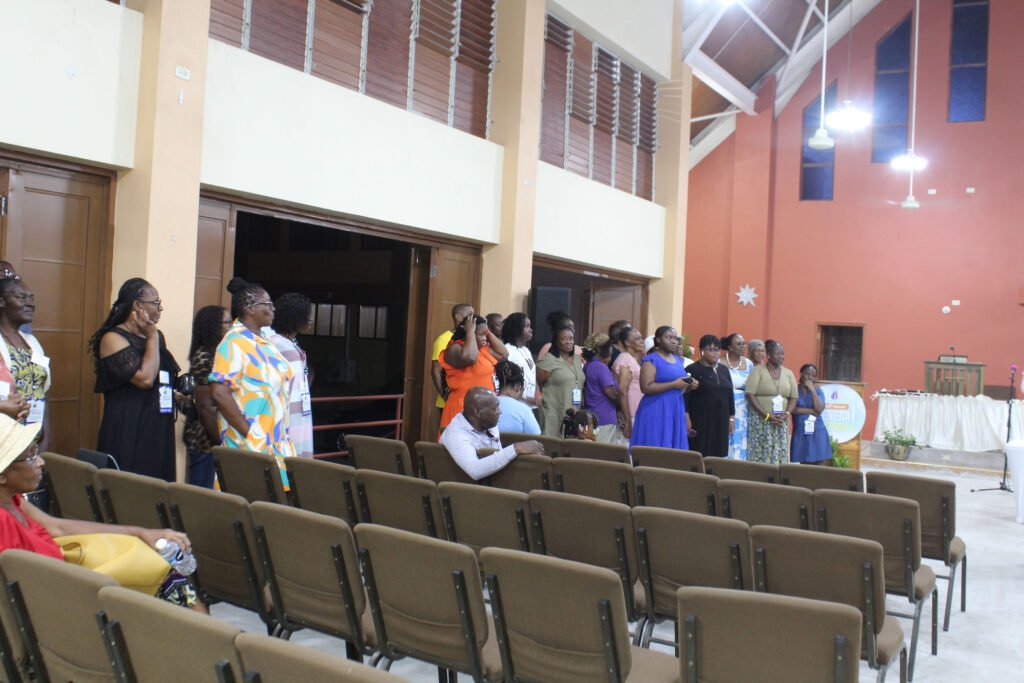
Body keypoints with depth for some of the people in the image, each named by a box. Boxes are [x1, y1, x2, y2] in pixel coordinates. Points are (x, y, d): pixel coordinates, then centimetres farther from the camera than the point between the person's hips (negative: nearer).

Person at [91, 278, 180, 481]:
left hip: (159, 432, 7)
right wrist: (152, 336, -11)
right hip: (127, 435, -7)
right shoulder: (113, 338, -8)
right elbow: (145, 378, -20)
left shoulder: (156, 337, 15)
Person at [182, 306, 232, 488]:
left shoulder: (218, 356, 15)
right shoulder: (204, 358, -12)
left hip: (217, 440, 8)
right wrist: (221, 442, -17)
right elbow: (205, 406, -17)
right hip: (207, 441, -8)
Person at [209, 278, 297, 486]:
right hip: (249, 446, -8)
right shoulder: (234, 342, -11)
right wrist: (249, 434, -19)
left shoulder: (265, 342, 14)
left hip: (277, 444, 8)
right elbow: (220, 393, -20)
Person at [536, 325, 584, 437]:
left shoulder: (578, 360, 14)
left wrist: (582, 407, 16)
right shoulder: (549, 360, -8)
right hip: (555, 414, -6)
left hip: (575, 414, 6)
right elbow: (537, 384, -6)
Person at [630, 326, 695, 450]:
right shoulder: (651, 359, -7)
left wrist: (689, 385, 2)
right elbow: (646, 387, -18)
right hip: (656, 411, -7)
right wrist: (674, 384, -20)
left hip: (676, 410, 7)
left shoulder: (678, 360, 15)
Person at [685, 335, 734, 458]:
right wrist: (687, 418, -16)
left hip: (720, 420, 6)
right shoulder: (692, 369, -5)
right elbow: (685, 395, -10)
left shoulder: (724, 370, 13)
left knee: (717, 455, 6)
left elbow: (730, 394, 16)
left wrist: (731, 417, 12)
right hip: (700, 420, -5)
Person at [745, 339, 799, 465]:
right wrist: (767, 416, -15)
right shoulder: (758, 371, -2)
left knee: (780, 454, 2)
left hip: (781, 422, 4)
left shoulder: (788, 373, 12)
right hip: (760, 420, -4)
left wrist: (786, 414, -7)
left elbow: (794, 397, 12)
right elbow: (750, 395, -10)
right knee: (760, 455, -5)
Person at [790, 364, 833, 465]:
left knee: (821, 465, -5)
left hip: (817, 433, 1)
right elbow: (792, 409, -12)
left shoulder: (818, 391, 8)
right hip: (801, 434, -1)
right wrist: (812, 411, -9)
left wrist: (812, 390, -9)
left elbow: (820, 409, -8)